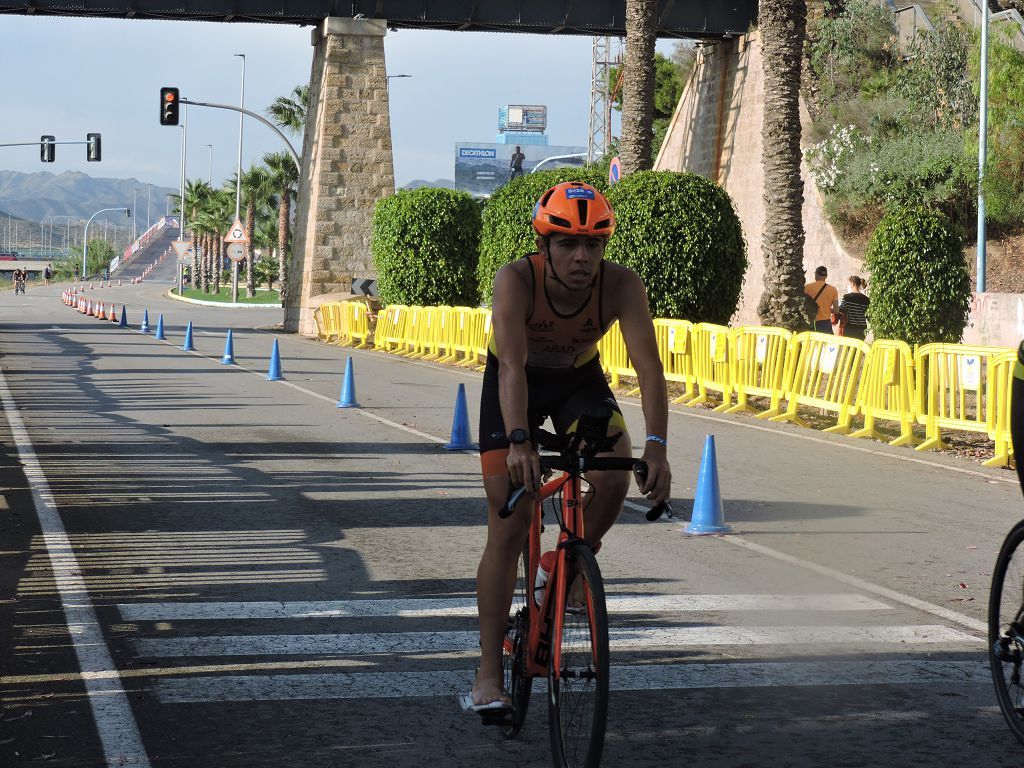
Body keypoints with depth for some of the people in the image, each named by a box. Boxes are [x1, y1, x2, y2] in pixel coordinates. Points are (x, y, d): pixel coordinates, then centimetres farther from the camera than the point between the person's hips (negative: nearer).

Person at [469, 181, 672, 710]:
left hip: (580, 379, 2)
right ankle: (489, 674, 1)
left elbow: (648, 365, -36)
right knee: (507, 530, -6)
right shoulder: (516, 280, -33)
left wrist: (656, 446, -49)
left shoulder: (622, 286, -28)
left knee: (615, 476, -26)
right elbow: (511, 364, -44)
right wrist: (519, 443, -58)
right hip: (516, 383, -2)